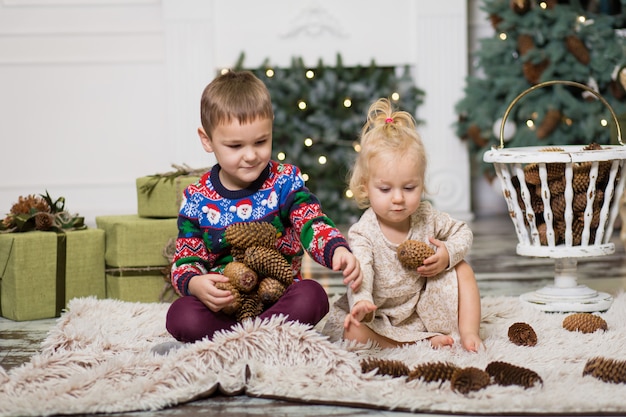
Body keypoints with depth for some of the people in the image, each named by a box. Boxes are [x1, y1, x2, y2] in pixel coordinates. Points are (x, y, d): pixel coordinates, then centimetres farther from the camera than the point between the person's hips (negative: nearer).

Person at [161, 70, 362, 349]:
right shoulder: (197, 200, 0)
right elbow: (186, 262, 1)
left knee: (311, 296, -32)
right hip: (223, 303, 0)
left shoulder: (284, 181, -2)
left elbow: (313, 224, -16)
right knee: (181, 316, -29)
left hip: (280, 298, 0)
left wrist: (338, 250, -40)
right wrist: (196, 284, -25)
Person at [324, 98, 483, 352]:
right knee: (354, 332, -32)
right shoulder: (363, 234, -21)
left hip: (426, 308, 4)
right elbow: (360, 273, -36)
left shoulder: (426, 218, -7)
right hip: (381, 318, -3)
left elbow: (463, 233, 8)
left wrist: (448, 254, -15)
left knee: (461, 269, -10)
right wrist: (362, 303, -58)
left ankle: (468, 333, -5)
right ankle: (424, 342, -26)